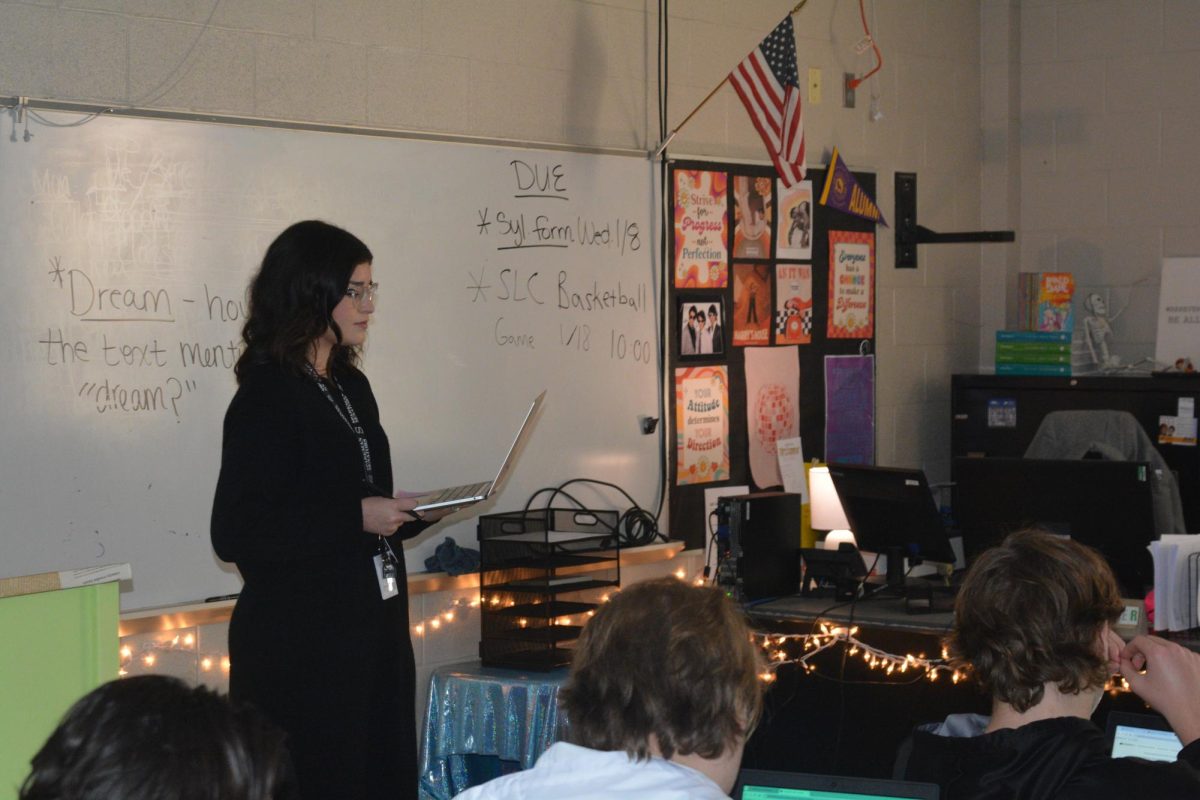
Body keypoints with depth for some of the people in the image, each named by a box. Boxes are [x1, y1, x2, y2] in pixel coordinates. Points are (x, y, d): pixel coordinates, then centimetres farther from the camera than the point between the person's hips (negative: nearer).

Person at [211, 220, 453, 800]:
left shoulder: (350, 387, 13)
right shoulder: (266, 397, -13)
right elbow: (235, 533, -20)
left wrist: (417, 512, 6)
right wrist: (356, 518, -21)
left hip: (373, 632, 8)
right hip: (301, 644, -8)